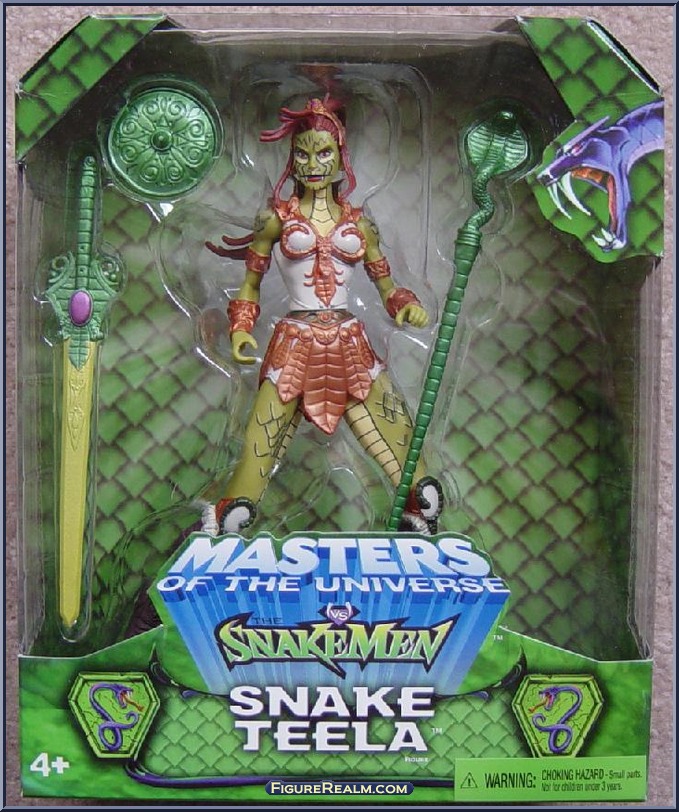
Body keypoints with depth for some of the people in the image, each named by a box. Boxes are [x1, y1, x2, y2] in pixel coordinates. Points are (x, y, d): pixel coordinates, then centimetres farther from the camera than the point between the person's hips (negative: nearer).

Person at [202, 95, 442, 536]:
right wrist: (241, 330, -5)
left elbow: (386, 285, 17)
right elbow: (250, 284, 11)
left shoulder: (358, 222, 13)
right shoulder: (277, 218, 8)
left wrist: (407, 306, -4)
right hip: (295, 345, -2)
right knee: (258, 450, -6)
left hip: (350, 346, 2)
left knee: (405, 453, -2)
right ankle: (222, 530, 8)